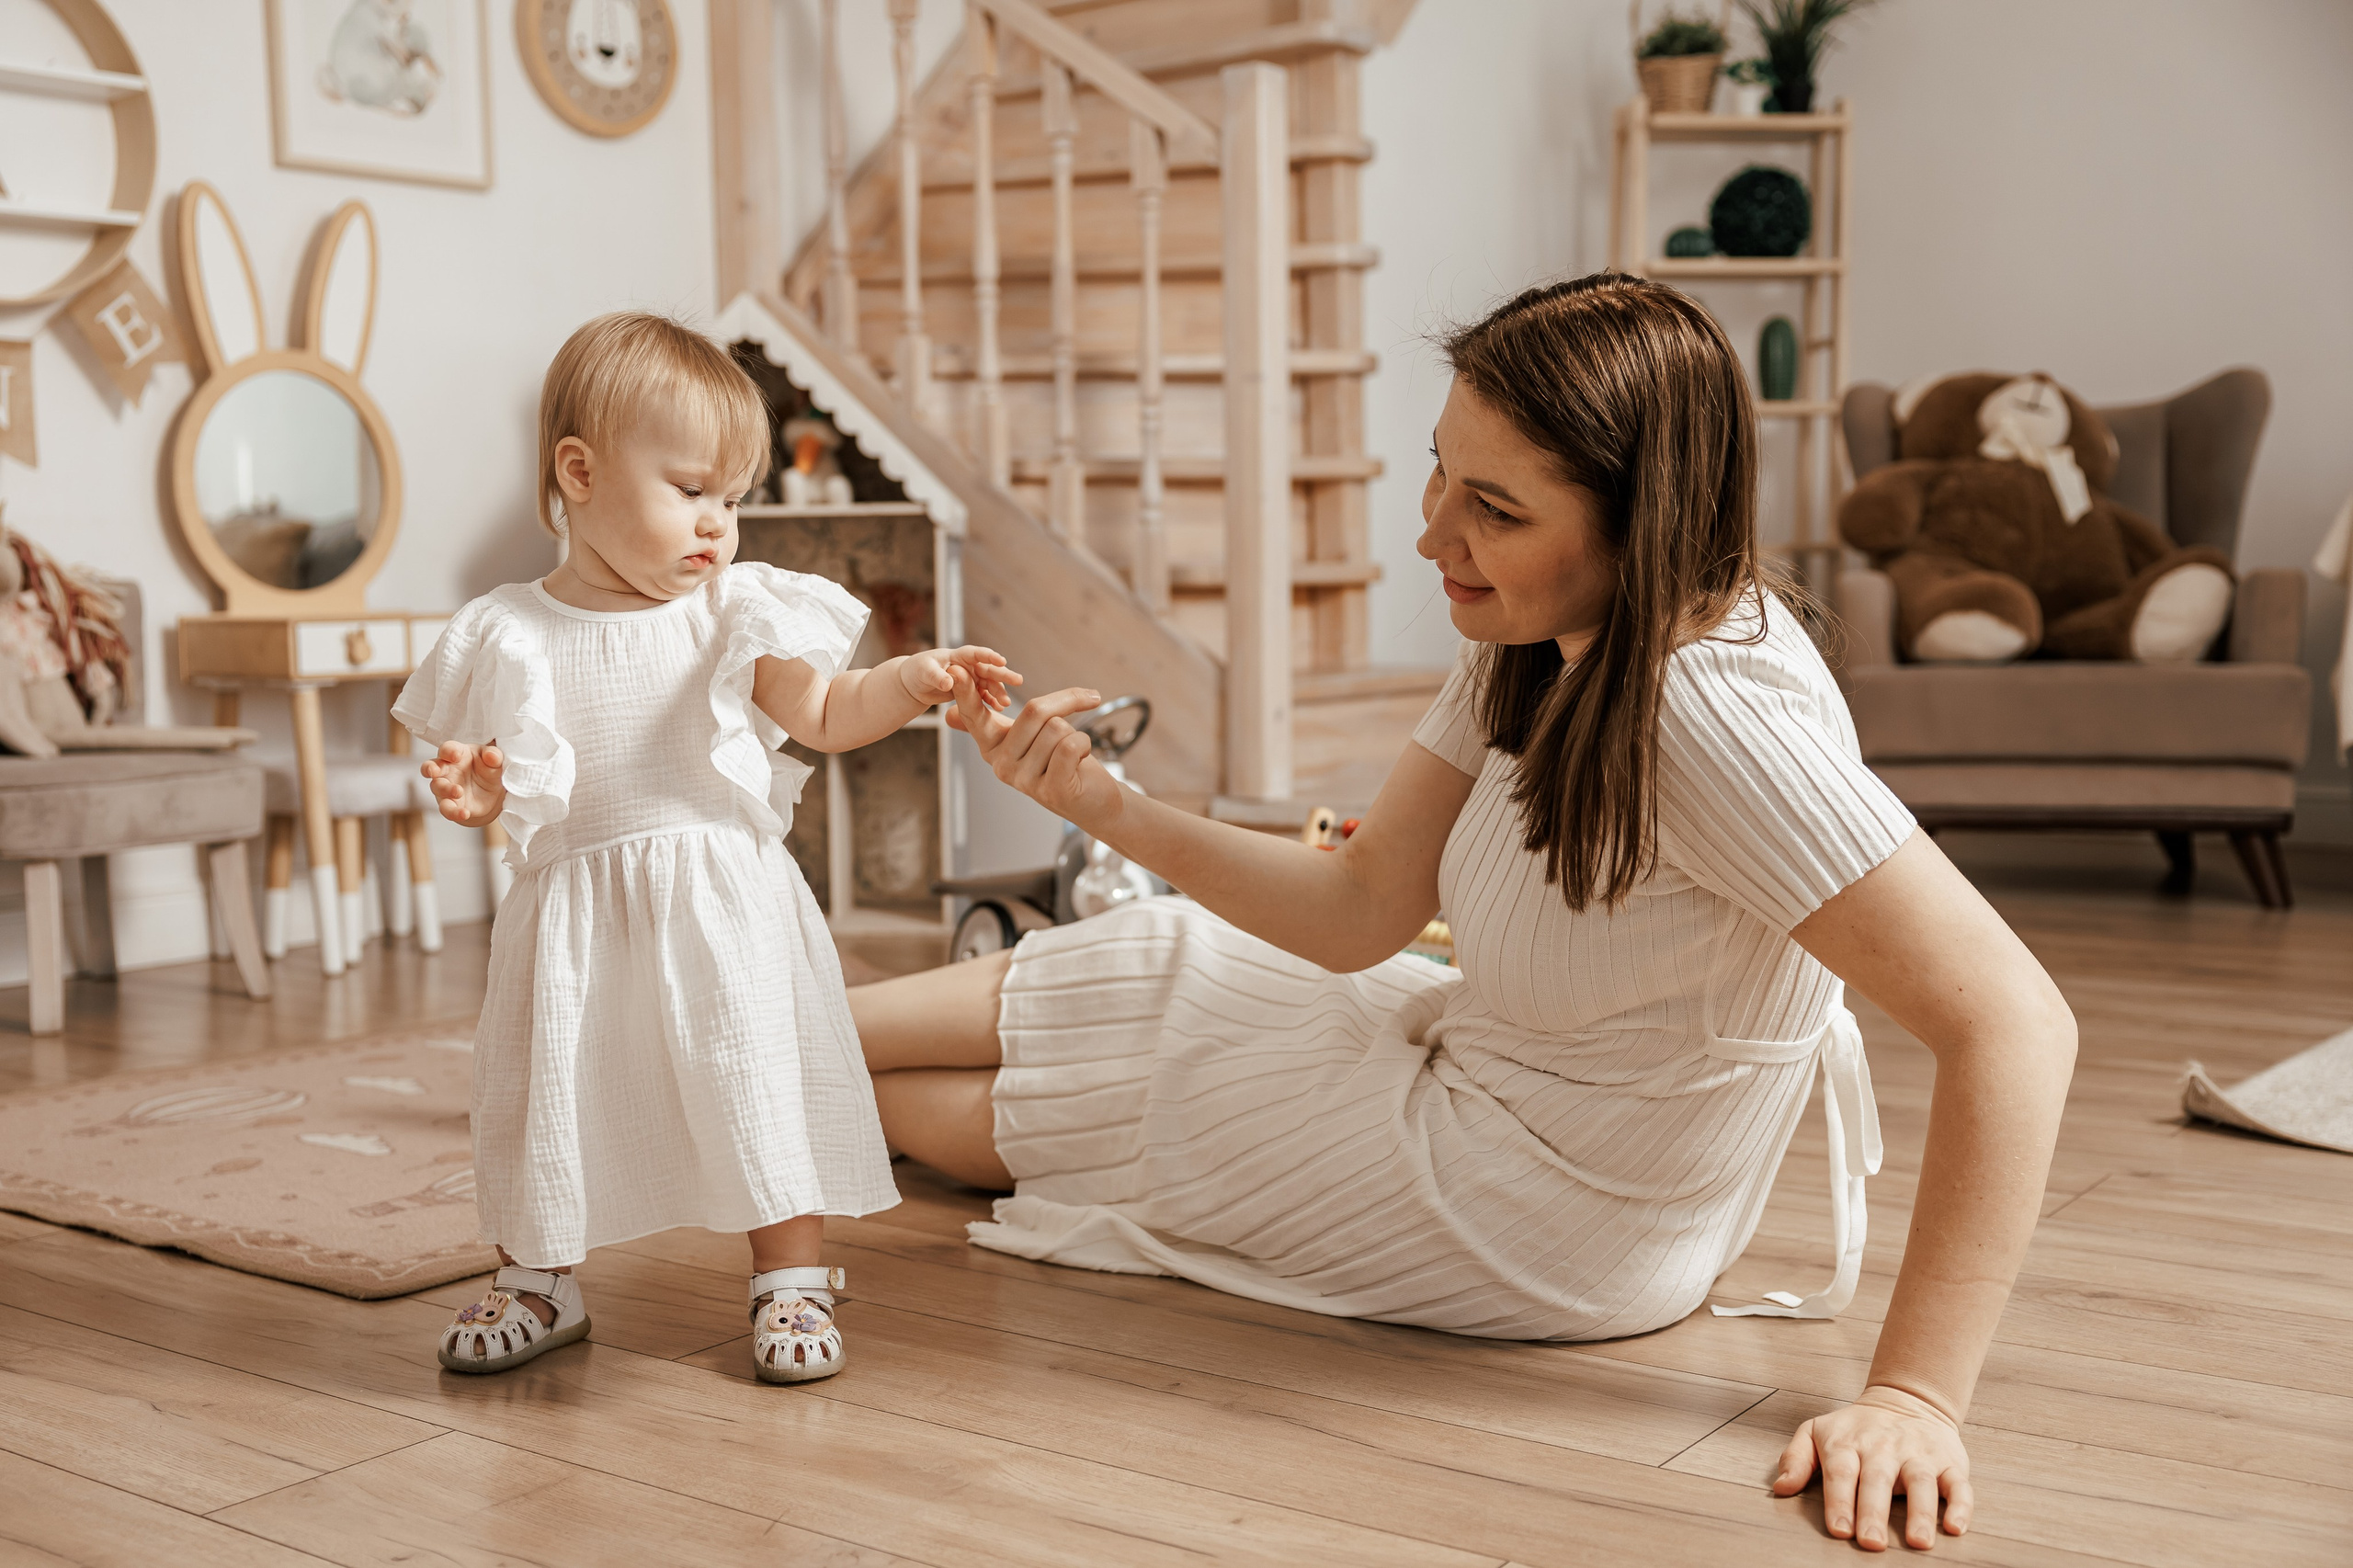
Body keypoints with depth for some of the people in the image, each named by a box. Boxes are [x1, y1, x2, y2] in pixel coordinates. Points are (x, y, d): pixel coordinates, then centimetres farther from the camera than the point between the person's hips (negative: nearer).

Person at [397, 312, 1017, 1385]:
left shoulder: (736, 612, 1)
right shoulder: (510, 636, -1)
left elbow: (825, 714, -2)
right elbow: (497, 771, 5)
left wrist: (910, 682, -18)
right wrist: (474, 796, -17)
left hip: (727, 905, 0)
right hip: (576, 917, 1)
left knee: (762, 1084, -1)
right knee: (547, 1092, 10)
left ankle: (791, 1281, 15)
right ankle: (537, 1282, 31)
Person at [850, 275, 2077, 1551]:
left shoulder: (1712, 707, -33)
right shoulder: (1539, 641, -6)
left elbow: (2012, 1020, -34)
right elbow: (1361, 913, -4)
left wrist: (1913, 1396, -34)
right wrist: (1106, 808, -17)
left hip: (1550, 1236, -7)